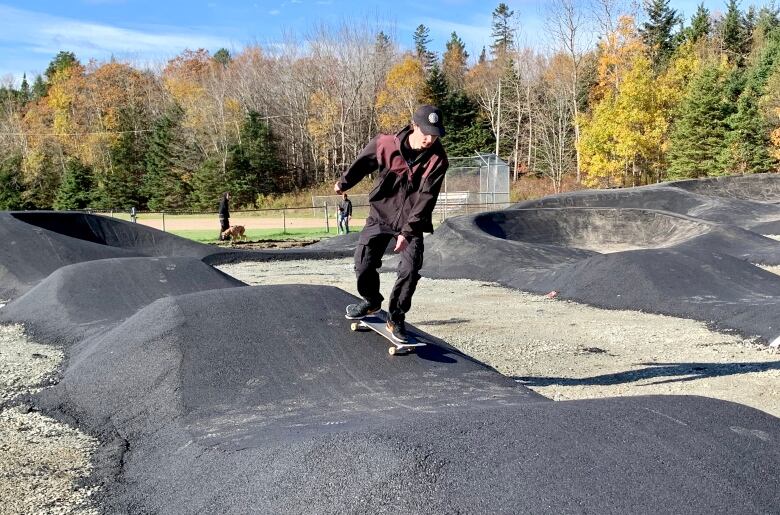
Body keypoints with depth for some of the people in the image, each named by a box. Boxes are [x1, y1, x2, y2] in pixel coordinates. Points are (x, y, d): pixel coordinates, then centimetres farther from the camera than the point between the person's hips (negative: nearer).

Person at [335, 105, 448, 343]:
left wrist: (407, 232, -27)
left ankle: (396, 318, 5)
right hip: (380, 214, 1)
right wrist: (344, 182, 21)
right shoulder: (385, 144, -15)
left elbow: (426, 199, -21)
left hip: (411, 221, -1)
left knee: (410, 270, -14)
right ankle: (371, 301, 27)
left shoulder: (437, 160, -18)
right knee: (363, 264, -3)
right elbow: (362, 163, 5)